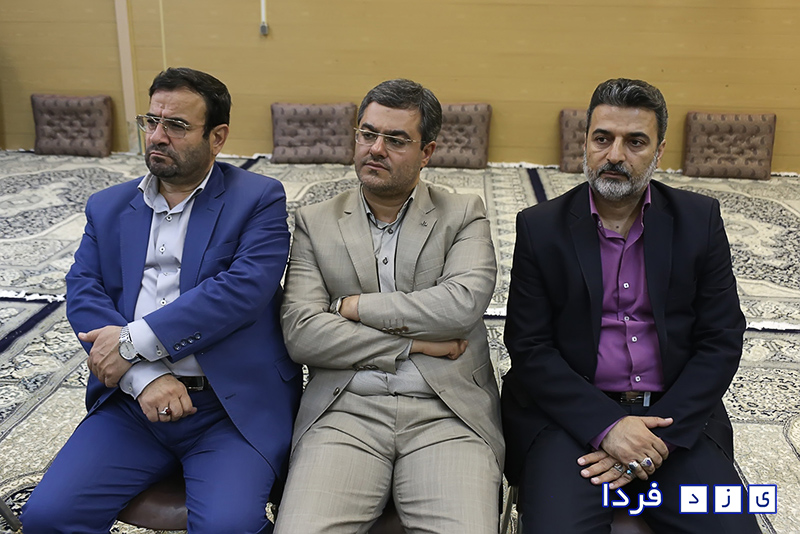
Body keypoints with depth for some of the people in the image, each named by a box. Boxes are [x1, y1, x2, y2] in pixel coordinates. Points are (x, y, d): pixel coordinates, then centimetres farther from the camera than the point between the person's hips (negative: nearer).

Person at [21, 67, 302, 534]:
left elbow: (244, 288, -14)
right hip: (134, 404, 4)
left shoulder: (259, 199, 2)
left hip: (231, 406, -4)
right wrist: (143, 377, -14)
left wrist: (135, 341, -14)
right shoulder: (108, 207, 15)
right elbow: (83, 295, 3)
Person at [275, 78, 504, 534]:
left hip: (447, 414, 0)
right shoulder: (316, 222, 11)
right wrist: (414, 342, -5)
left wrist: (351, 306, -4)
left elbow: (462, 304, -10)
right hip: (347, 411, 1)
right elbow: (301, 334, -1)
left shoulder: (464, 215, 9)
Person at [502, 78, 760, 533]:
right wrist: (607, 425, -15)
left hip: (676, 418, 2)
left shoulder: (699, 220, 4)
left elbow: (721, 341, 2)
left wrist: (660, 436, -10)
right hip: (573, 414, -2)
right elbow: (528, 347, -3)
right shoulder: (540, 227, 0)